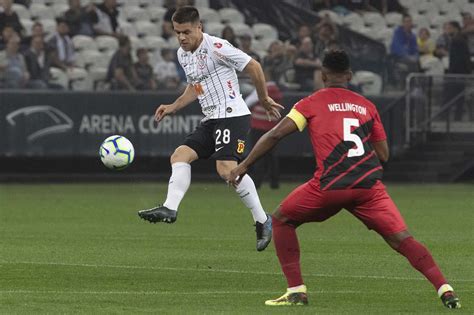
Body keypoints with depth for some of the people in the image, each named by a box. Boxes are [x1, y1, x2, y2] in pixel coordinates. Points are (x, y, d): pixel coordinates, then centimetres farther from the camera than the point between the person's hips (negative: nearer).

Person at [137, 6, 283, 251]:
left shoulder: (216, 48, -14)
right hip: (211, 120, 9)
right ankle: (170, 208, -15)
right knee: (180, 155, -5)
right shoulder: (182, 55, 13)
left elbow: (253, 67, -8)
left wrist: (264, 99, 0)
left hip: (232, 114, -9)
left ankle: (262, 221, -14)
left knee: (226, 168, -23)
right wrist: (173, 107, 19)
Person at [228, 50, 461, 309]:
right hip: (369, 185, 2)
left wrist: (244, 165, 10)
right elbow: (383, 155, 19)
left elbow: (275, 135, 4)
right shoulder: (367, 106, 19)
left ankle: (296, 291, 10)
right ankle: (445, 290, -16)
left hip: (330, 185, -2)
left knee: (281, 220, 19)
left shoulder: (312, 103, 11)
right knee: (402, 240, 2)